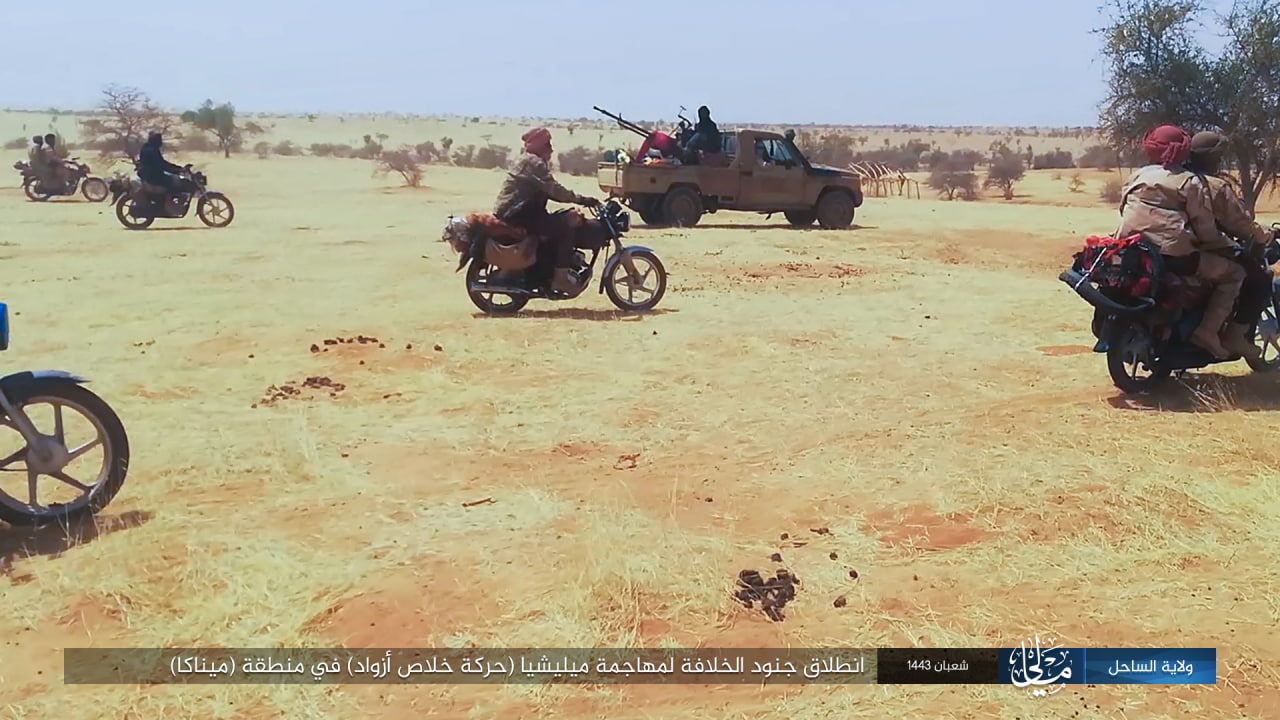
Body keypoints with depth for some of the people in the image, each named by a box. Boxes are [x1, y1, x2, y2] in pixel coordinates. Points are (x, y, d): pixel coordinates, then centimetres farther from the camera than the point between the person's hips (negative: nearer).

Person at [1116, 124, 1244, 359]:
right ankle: (1208, 331, -5)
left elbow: (1123, 208, 18)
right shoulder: (1190, 182, 0)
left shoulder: (1138, 175, 15)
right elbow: (1205, 228, -3)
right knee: (1233, 273, 7)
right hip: (1173, 255, -6)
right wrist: (1229, 245, 13)